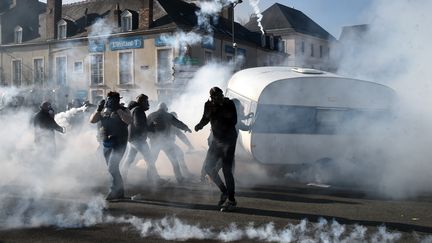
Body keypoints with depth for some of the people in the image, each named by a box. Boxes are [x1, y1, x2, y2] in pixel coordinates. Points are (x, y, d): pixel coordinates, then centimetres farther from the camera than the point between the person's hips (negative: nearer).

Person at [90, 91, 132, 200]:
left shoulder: (123, 110, -3)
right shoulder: (104, 111, 10)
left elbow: (129, 121, -22)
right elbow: (92, 120, 2)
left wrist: (118, 109, -24)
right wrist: (98, 109, -10)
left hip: (119, 143, -6)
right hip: (106, 143, 6)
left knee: (112, 167, -16)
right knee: (112, 168, 12)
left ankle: (114, 191, -6)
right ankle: (120, 191, 24)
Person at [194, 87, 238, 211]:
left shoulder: (229, 104, -12)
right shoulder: (209, 105, -1)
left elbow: (233, 121, -18)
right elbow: (205, 119, 9)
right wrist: (200, 125, -12)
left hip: (228, 140, -6)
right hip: (216, 140, 6)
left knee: (226, 170, -8)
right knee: (209, 167, 4)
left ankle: (231, 200, 4)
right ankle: (224, 191, 23)